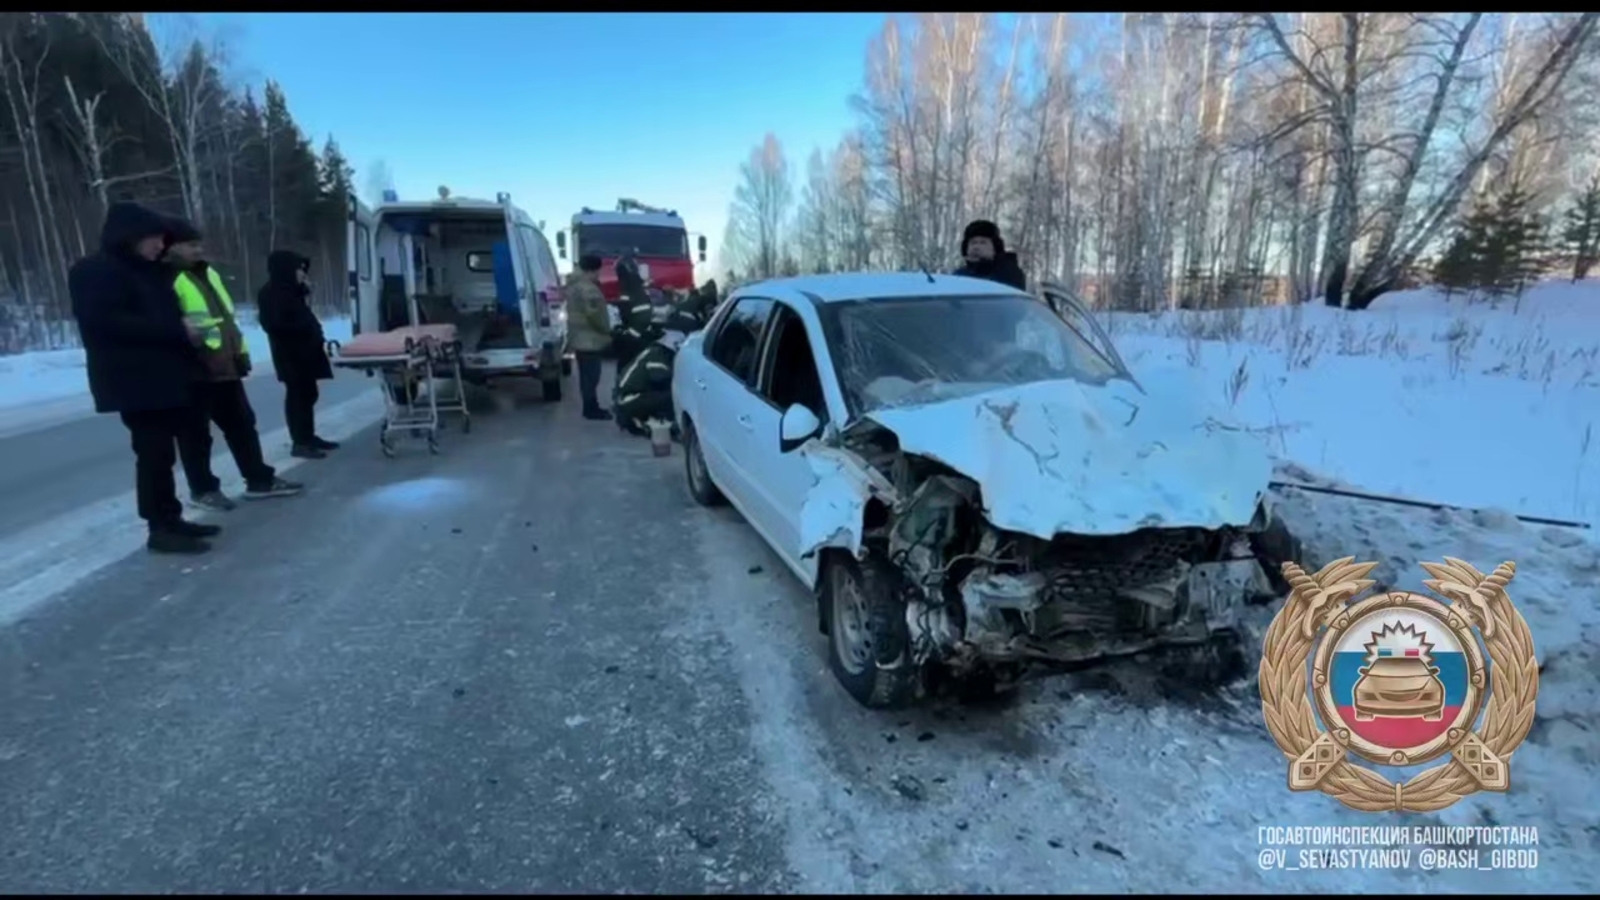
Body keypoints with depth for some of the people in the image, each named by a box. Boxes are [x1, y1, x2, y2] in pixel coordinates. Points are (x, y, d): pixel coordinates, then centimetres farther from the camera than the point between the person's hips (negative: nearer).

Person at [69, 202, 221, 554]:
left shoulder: (149, 271, 20)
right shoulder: (95, 271, -7)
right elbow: (105, 322, -19)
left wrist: (185, 333, 6)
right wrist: (177, 331, -22)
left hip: (164, 376, 9)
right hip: (134, 381, -8)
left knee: (163, 450, 11)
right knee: (155, 453, -7)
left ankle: (171, 520, 18)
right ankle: (160, 528, -1)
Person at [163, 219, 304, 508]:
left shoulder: (208, 274, 18)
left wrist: (240, 351, 19)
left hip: (224, 366, 8)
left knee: (242, 424, 12)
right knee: (196, 433, 4)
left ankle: (260, 479, 20)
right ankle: (203, 489, 15)